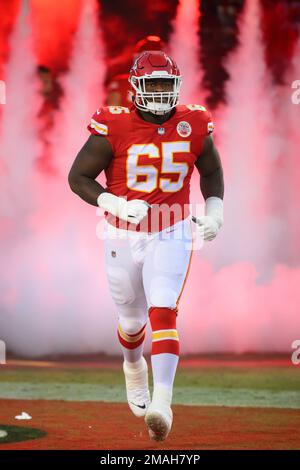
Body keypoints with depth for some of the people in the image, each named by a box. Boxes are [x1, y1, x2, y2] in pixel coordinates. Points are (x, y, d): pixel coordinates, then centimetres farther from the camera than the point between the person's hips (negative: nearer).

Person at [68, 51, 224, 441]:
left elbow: (211, 170, 13)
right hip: (123, 237, 0)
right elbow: (78, 178, -11)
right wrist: (117, 205, -24)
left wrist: (214, 211, -1)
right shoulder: (114, 127, -15)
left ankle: (162, 403, -25)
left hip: (172, 234, 0)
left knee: (163, 313, -18)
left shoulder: (192, 125, -6)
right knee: (132, 320, 16)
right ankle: (133, 366, 51)